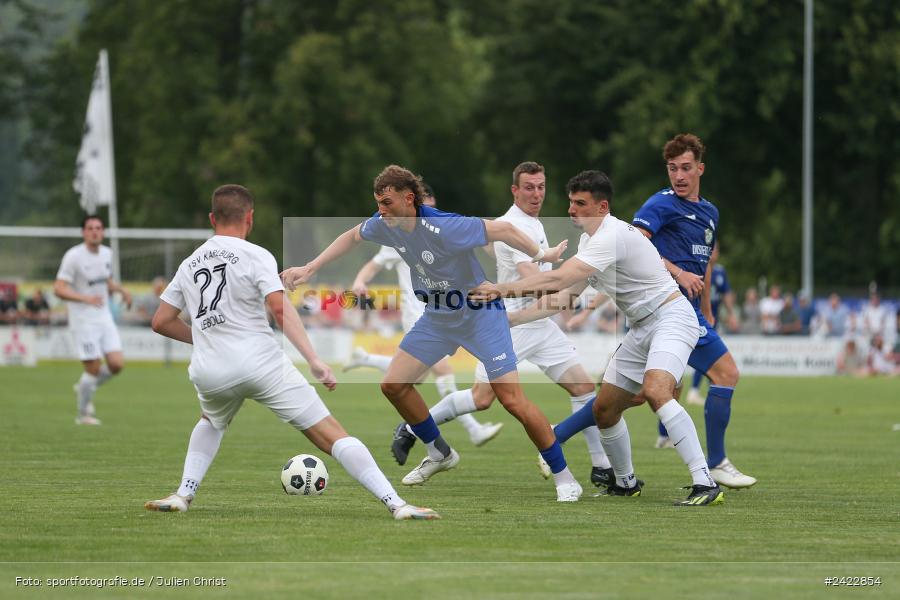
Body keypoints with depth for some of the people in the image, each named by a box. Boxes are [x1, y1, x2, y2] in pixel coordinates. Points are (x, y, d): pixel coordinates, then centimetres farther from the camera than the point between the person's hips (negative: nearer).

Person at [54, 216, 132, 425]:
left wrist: (121, 290, 4)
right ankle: (83, 413, 14)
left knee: (117, 364, -5)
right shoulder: (73, 256, -14)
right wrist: (86, 298, -30)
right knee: (94, 368, -6)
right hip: (83, 320, -6)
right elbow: (59, 289, -18)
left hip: (104, 317, 6)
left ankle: (84, 388, 23)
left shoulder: (107, 253, 8)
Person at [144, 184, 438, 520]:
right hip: (261, 363, -4)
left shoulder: (189, 265, 17)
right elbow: (280, 308, -13)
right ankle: (396, 504, -14)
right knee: (330, 434, -4)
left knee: (212, 422, 39)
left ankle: (183, 495, 25)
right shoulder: (255, 256, 1)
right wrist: (314, 361, -16)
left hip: (209, 375, 4)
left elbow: (161, 322, 21)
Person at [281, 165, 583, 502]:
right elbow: (351, 237, 12)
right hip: (437, 318, 7)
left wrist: (541, 255, -14)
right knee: (393, 385, 3)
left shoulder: (445, 228, -31)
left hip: (480, 314, -7)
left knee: (512, 400, -14)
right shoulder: (384, 225, -9)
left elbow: (501, 229, -22)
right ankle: (440, 454, 25)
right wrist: (309, 268, 10)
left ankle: (563, 477, -2)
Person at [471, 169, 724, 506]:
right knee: (603, 409, 10)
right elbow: (563, 297, 16)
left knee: (655, 392, -33)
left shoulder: (612, 236, -21)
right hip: (642, 328, 10)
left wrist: (503, 288, -24)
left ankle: (705, 484, -37)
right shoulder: (589, 240, 12)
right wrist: (511, 319, 9)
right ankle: (626, 483, 31)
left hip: (671, 318, -10)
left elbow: (557, 279, -29)